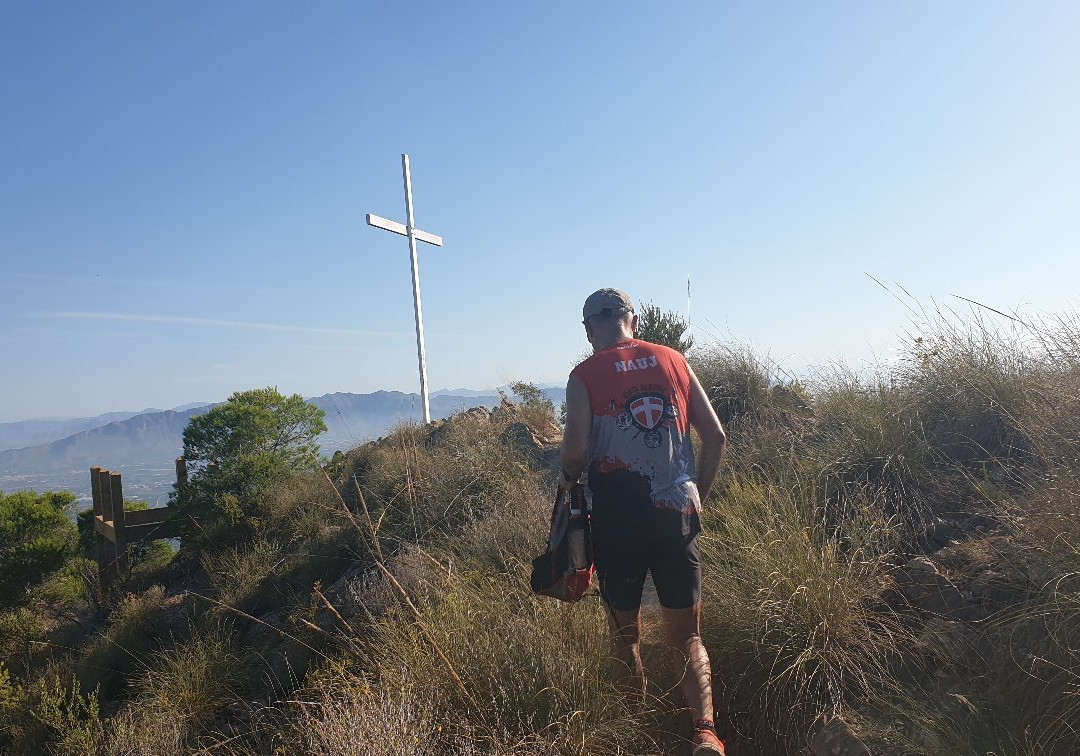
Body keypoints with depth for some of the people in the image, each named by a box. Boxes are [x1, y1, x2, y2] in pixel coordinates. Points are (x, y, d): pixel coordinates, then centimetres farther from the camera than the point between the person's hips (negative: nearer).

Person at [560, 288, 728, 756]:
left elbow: (577, 450, -15)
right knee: (686, 636, 13)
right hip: (677, 518, 2)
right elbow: (715, 437, 4)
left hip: (617, 520, -2)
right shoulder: (674, 361, 6)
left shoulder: (585, 375, -5)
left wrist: (568, 478, 7)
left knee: (625, 632, 18)